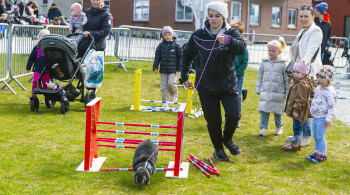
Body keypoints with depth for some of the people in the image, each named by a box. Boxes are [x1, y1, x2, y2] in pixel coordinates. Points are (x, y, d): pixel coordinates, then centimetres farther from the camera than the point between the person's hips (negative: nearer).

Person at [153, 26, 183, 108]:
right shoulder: (161, 45, 5)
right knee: (164, 86, 3)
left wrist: (180, 68, 0)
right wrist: (155, 67, 0)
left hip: (173, 69, -2)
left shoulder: (176, 45, 0)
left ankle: (174, 94, 18)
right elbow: (157, 57, 7)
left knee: (171, 83, -15)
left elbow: (180, 57, 4)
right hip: (163, 69, 2)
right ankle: (165, 102, 12)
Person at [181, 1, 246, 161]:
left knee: (234, 115, -10)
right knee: (213, 120, 4)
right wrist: (185, 77, 12)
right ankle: (218, 148, 28)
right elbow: (188, 54, 13)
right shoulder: (199, 35, 0)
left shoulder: (232, 33, -4)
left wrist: (228, 40, -43)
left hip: (228, 84, 0)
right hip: (206, 86, 0)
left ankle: (227, 139, 23)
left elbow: (242, 48, -24)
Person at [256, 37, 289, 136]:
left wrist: (288, 92, -1)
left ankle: (279, 127, 27)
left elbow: (287, 79, 0)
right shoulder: (264, 62, 7)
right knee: (264, 110, 0)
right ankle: (263, 128, 7)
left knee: (277, 111, 8)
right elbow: (260, 76, 14)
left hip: (278, 92, -2)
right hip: (265, 91, 3)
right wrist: (258, 89, 13)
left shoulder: (284, 63, -3)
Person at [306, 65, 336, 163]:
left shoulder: (329, 91, -17)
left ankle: (322, 155, 7)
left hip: (322, 118, -9)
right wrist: (312, 111, 26)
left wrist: (328, 118, -20)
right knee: (315, 137, 15)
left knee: (320, 137, -4)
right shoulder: (317, 89, 11)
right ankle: (317, 152, 27)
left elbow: (331, 106, -18)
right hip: (315, 117, 9)